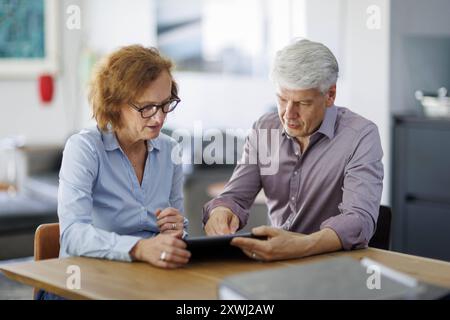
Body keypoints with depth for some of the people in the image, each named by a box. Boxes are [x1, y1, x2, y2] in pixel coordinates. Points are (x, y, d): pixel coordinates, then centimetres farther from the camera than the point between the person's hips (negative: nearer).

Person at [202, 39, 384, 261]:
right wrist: (220, 212, -23)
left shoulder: (361, 136, -12)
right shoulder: (263, 129, 4)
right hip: (272, 260, 4)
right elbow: (235, 197, 2)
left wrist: (301, 246, -43)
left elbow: (361, 220, -24)